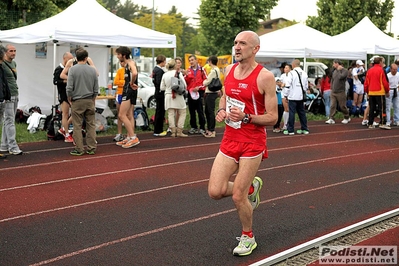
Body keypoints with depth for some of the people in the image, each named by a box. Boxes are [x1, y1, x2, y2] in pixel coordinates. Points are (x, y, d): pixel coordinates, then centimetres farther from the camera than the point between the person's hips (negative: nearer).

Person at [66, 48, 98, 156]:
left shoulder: (73, 69, -6)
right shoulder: (92, 70, 3)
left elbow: (69, 88, -11)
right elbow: (96, 88, 5)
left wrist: (70, 100, 4)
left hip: (77, 101, -3)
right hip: (90, 101, 3)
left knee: (77, 126, 2)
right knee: (91, 125, 8)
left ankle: (79, 149, 5)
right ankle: (91, 148, 11)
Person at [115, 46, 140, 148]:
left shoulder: (130, 62, -13)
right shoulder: (127, 64, 17)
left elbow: (135, 73, -34)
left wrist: (132, 83, -20)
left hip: (129, 91, -10)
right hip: (127, 91, 10)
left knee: (121, 115, -13)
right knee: (129, 116, 12)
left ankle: (133, 137, -14)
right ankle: (129, 138, 17)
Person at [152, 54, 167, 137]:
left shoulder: (155, 69, 12)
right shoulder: (160, 70, -18)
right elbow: (159, 83, -24)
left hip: (158, 93, 10)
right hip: (160, 93, -10)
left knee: (159, 112, 16)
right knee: (160, 112, -4)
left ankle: (158, 130, 25)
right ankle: (157, 131, 0)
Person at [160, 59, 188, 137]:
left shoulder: (165, 75, 3)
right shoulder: (179, 73, -6)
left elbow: (162, 88, 6)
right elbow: (184, 85, -6)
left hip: (168, 95, 3)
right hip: (178, 96, -3)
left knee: (171, 114, 5)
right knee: (182, 113, 6)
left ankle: (173, 131, 4)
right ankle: (179, 131, 1)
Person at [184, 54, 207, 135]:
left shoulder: (201, 69, 0)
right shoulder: (188, 70, 11)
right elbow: (185, 82, 6)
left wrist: (199, 87, -11)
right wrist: (186, 75, -11)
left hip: (199, 93, -4)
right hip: (190, 93, 4)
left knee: (200, 111, -5)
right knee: (192, 111, 9)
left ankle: (202, 128, 1)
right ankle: (193, 127, 18)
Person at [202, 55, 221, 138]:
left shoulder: (213, 71, -17)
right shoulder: (217, 70, 13)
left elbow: (207, 82, -15)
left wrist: (204, 82, 3)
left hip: (211, 93, -10)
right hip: (210, 93, 10)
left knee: (210, 112, -5)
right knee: (207, 111, 16)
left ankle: (212, 131, 0)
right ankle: (209, 129, 23)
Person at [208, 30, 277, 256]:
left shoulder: (265, 77, -14)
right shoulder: (230, 70, 4)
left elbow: (272, 118, -13)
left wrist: (245, 117, -28)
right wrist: (221, 110, 1)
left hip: (252, 143, -6)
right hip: (230, 140, 6)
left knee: (238, 197, -2)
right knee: (216, 191, -1)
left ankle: (248, 238, 26)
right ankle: (251, 187, 30)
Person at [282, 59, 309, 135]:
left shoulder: (292, 73, -10)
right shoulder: (304, 74, 10)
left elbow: (288, 85, -12)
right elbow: (306, 86, 15)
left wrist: (286, 95, -4)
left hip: (293, 97, -6)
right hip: (301, 97, 6)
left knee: (291, 113, -3)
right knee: (302, 112, 13)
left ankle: (290, 130, -2)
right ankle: (304, 129, 17)